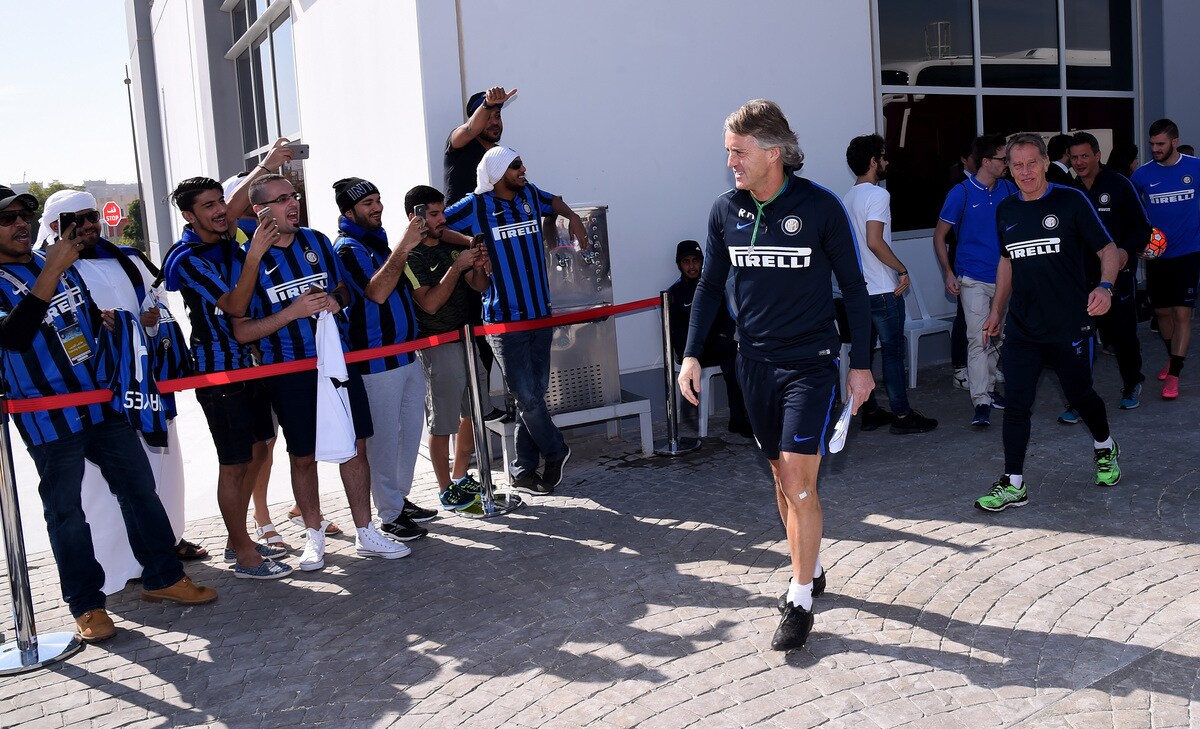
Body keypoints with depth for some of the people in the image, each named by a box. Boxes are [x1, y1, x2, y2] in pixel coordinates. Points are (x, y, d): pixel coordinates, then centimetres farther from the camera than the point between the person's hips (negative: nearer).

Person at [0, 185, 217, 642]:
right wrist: (50, 273, -30)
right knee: (66, 513, 4)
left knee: (140, 487, 8)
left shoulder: (59, 262, 12)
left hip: (102, 402, 6)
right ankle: (86, 605, 16)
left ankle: (162, 577, 20)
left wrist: (107, 319, 9)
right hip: (49, 419, -6)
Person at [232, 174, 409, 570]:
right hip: (289, 374, -3)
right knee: (303, 456, 9)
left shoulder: (317, 241, 4)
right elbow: (242, 331, -10)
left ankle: (366, 533, 19)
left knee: (354, 446, 7)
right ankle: (314, 536, 26)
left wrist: (335, 301, -6)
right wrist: (293, 311, -21)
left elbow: (342, 287, 18)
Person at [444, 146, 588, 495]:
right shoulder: (476, 206, -7)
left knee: (535, 394, 8)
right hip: (504, 319, -5)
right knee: (528, 397, -3)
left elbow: (554, 202, 30)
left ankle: (522, 472, 19)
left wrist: (572, 217, 11)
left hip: (539, 313, 5)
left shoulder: (530, 195, 8)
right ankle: (556, 451, 22)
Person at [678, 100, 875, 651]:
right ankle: (810, 570, 32)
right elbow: (710, 284, 12)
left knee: (799, 480, -9)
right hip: (755, 363, 5)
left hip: (811, 363, -4)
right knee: (781, 476, 13)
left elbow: (853, 287, -2)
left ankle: (800, 601, 3)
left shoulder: (820, 206, -10)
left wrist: (860, 364, -2)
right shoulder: (726, 210, 1)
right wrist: (691, 355, 6)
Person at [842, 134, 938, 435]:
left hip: (857, 289, 8)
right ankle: (902, 415, 4)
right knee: (893, 351, -2)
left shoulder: (847, 198, 12)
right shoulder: (878, 195, -14)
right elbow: (875, 242, -24)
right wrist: (902, 270, -14)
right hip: (883, 290, -8)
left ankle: (870, 413, 16)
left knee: (864, 350, 10)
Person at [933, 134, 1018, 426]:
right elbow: (939, 235, -3)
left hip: (1003, 277, 5)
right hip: (973, 279, -5)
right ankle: (981, 403, -12)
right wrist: (948, 273, -11)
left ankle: (988, 389, 29)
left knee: (996, 338, 14)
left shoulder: (1008, 189, 6)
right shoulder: (961, 193, -7)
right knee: (978, 339, -11)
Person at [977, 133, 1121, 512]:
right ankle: (1013, 484, 3)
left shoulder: (1071, 200, -6)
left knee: (1079, 395, 11)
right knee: (1016, 403, -3)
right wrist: (996, 309, 19)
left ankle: (1105, 448, 42)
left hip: (1069, 325, -3)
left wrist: (1105, 287, -23)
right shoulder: (1006, 211, 8)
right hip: (1022, 328, 3)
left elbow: (1108, 249, -4)